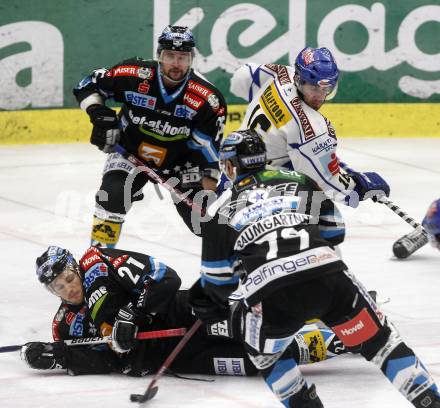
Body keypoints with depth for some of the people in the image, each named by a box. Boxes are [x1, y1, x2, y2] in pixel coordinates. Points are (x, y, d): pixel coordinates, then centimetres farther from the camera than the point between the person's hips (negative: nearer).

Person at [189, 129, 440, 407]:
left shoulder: (220, 210, 21)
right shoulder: (299, 180, 25)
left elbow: (219, 277, 23)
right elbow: (333, 232, 28)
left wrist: (212, 302, 44)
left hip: (271, 294, -1)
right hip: (330, 275, 1)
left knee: (265, 353, 28)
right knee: (380, 340, 14)